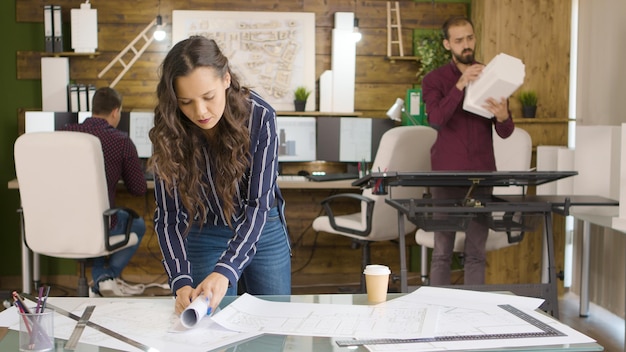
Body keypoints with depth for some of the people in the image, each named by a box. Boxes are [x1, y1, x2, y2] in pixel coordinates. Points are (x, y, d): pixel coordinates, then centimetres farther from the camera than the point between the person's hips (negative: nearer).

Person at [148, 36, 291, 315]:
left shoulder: (259, 116, -25)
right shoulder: (168, 132, -19)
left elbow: (258, 204, -27)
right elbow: (168, 216, -18)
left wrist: (225, 271, -40)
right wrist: (181, 280, -33)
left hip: (262, 232, 0)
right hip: (202, 237, 1)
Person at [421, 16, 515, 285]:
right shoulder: (434, 79, 1)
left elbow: (505, 133, 2)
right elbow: (436, 119, -19)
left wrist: (503, 116, -21)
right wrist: (461, 85, -30)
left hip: (482, 173, 2)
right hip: (447, 173, -2)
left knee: (476, 250, 5)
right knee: (443, 250, 0)